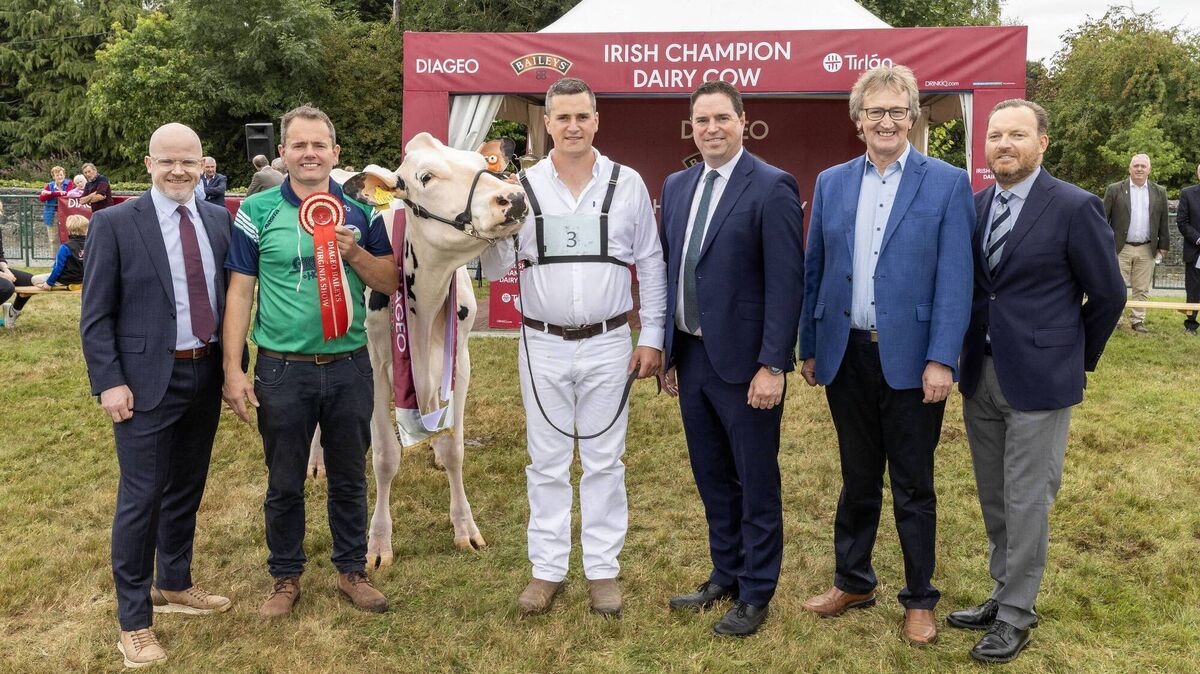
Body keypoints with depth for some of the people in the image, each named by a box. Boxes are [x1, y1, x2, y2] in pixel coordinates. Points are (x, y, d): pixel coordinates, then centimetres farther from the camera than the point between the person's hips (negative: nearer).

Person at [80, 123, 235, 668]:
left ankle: (174, 586, 36)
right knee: (141, 498, 1)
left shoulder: (219, 220, 6)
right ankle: (134, 618, 16)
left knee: (187, 490, 17)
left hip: (206, 374, 5)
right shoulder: (114, 223, -7)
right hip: (148, 381, -4)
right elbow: (95, 315, -6)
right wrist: (109, 383, -13)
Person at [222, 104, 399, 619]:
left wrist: (355, 253, -14)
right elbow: (239, 291, -3)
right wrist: (233, 370, -8)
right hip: (282, 368, -1)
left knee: (349, 477, 14)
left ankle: (352, 570, 30)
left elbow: (391, 283, 5)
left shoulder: (360, 211, 3)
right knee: (284, 482, 11)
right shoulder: (257, 211, -2)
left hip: (349, 365, 2)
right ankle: (286, 577, 28)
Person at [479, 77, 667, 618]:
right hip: (544, 346, 1)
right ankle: (547, 569, 22)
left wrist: (652, 338, 1)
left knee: (604, 462, 9)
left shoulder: (627, 185, 0)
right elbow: (494, 270, 1)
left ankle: (602, 570, 22)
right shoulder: (521, 188, 1)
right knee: (546, 463, 9)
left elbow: (651, 266, 4)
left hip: (607, 345, 0)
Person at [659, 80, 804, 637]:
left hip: (743, 361, -6)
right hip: (690, 356, 7)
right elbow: (668, 272, 13)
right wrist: (667, 352, 11)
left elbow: (786, 283, -14)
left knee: (756, 484, 8)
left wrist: (772, 365, -18)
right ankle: (725, 575, 34)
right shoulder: (677, 186, 10)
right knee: (711, 478, 18)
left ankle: (756, 594, 22)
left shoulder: (772, 188, -11)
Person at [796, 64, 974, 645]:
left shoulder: (947, 184, -4)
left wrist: (941, 360, -15)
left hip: (910, 361, -3)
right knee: (857, 479, 16)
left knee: (913, 486, 9)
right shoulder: (831, 183, 7)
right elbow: (814, 271, 10)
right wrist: (809, 348, 9)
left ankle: (919, 599, 24)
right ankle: (852, 582, 32)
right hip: (847, 356, 3)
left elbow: (955, 280, -9)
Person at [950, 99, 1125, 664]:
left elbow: (1108, 295, -3)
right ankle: (1003, 594, 31)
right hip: (980, 375, 6)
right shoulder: (974, 205, 5)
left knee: (1025, 502, 2)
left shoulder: (1075, 208, -11)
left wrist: (1079, 359, 6)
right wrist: (968, 358, 13)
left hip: (1038, 379, -5)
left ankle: (1016, 614, 17)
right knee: (993, 500, 15)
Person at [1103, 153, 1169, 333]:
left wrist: (1163, 245, 9)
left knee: (1141, 289, 6)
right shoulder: (1115, 190, -1)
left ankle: (1137, 321, 14)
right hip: (1121, 248, -2)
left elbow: (1163, 221, 11)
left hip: (1146, 250, 3)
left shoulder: (1159, 192, 8)